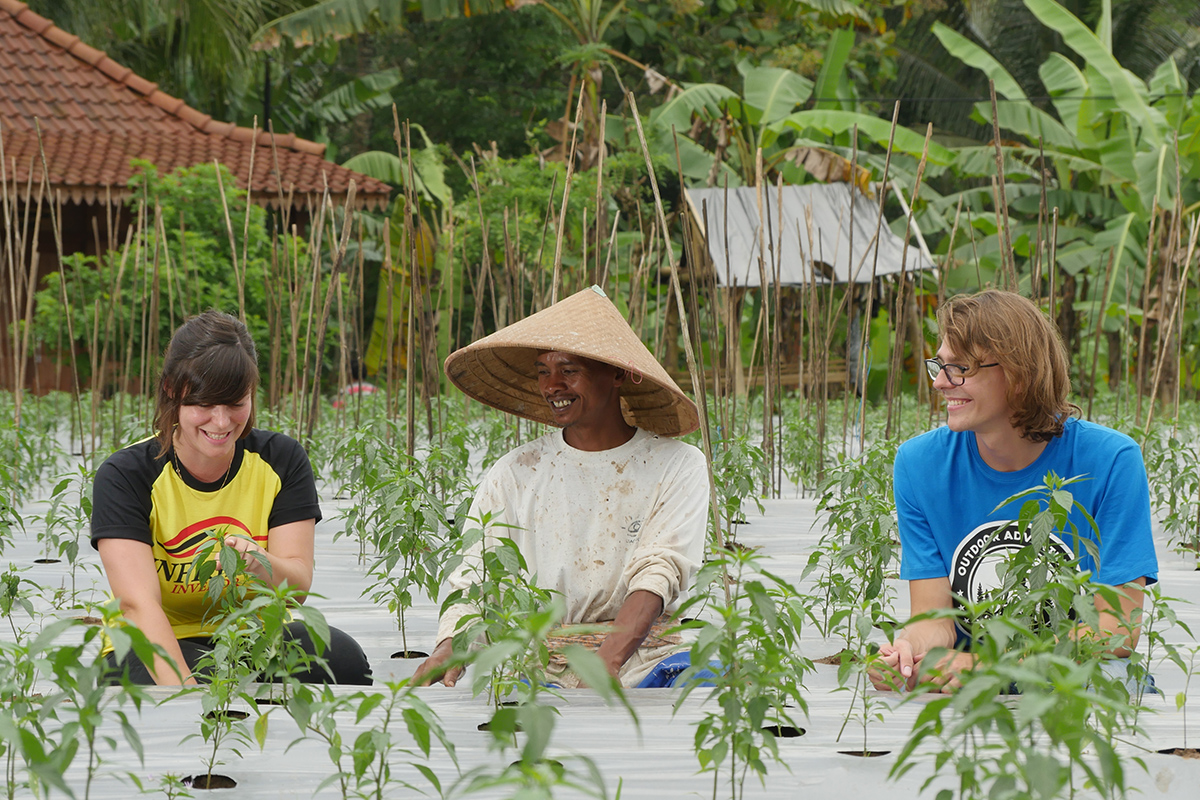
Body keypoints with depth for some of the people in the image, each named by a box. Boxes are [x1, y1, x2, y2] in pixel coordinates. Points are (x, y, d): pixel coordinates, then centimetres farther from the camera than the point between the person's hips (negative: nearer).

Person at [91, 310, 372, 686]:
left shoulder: (281, 461, -1)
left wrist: (261, 564, -35)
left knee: (341, 658, -29)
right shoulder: (124, 475, -11)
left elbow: (299, 586, -10)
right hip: (154, 648, -3)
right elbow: (138, 602, -23)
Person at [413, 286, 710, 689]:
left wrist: (608, 660, -31)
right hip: (538, 667, 1)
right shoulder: (513, 475, 9)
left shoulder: (676, 467, 4)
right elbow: (475, 580, 1)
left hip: (642, 663, -1)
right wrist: (449, 648, -23)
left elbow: (659, 572, -12)